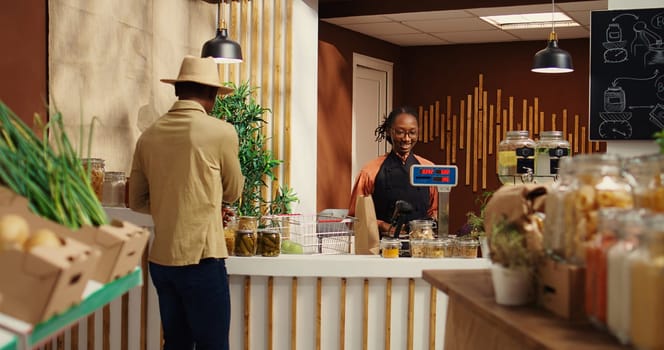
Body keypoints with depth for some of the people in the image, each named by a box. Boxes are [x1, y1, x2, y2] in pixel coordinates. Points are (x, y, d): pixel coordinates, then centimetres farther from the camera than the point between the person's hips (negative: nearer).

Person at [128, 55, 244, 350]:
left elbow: (137, 201, 13)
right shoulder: (221, 132, -9)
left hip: (160, 260, 6)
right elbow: (233, 192, 6)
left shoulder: (148, 136, 5)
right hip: (201, 260, -5)